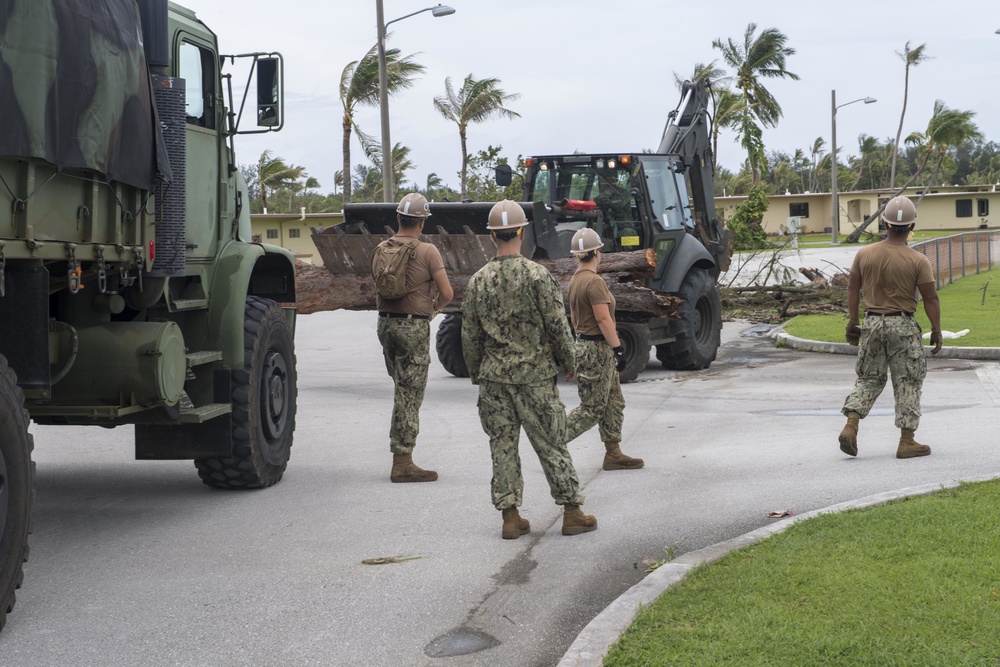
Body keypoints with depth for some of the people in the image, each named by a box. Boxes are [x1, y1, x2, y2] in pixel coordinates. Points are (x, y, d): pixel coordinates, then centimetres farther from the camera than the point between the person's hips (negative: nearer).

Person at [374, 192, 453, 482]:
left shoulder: (382, 249, 5)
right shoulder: (427, 252, -12)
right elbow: (447, 293, -11)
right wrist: (433, 308, 7)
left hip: (385, 323, 6)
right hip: (413, 326, -6)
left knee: (402, 387, 19)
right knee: (409, 394, -2)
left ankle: (402, 452, 21)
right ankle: (402, 462, -1)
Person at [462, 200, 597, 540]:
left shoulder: (478, 281, 0)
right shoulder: (538, 276, -11)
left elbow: (470, 336, 6)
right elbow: (558, 326, -9)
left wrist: (475, 373, 19)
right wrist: (568, 363, 6)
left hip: (493, 375, 3)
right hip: (534, 373, -3)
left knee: (502, 445, 8)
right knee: (551, 443, 4)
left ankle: (510, 516, 9)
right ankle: (572, 513, 11)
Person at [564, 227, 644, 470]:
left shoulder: (574, 281, 10)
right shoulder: (594, 281, -19)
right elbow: (603, 319, -22)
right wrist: (618, 348, -18)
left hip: (583, 344, 10)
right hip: (597, 350, -10)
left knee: (614, 403, 13)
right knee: (592, 409, -3)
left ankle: (613, 454, 16)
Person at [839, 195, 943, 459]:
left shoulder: (863, 254, -1)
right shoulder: (918, 261, -11)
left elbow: (853, 290, 6)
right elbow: (930, 299, -8)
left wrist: (852, 322, 15)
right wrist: (936, 330, 1)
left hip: (872, 323, 3)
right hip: (903, 325, -3)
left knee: (868, 378, 16)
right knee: (908, 383, 6)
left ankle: (850, 427, 0)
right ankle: (906, 442, 8)